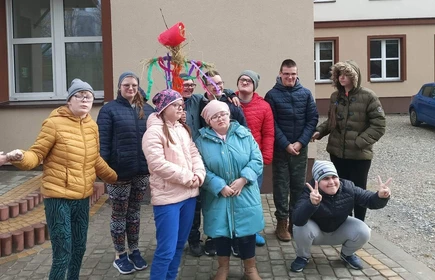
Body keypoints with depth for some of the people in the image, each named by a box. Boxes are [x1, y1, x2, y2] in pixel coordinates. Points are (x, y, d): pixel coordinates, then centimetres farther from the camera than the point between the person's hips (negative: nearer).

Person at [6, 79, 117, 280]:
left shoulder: (92, 126, 7)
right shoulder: (54, 123, -11)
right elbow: (36, 154, -11)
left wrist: (115, 178, 23)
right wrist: (20, 158, -32)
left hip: (83, 198, 6)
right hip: (58, 198, -6)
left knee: (79, 248, 18)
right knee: (62, 255, -3)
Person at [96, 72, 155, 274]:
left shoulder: (147, 110, 8)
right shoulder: (109, 109, -6)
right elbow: (102, 142, -11)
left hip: (142, 171, 4)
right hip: (119, 172, -4)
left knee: (134, 211, 17)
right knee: (119, 213, 9)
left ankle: (134, 251, 31)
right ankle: (120, 255, 24)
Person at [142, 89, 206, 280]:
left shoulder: (183, 129, 13)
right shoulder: (154, 131, -11)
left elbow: (194, 154, 11)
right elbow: (158, 164, -19)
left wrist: (198, 175, -8)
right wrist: (187, 177, -15)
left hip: (189, 194, 8)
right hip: (167, 197, -7)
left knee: (180, 244, 16)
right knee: (166, 249, -5)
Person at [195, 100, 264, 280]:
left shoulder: (244, 134, 1)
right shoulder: (202, 140, -2)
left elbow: (257, 160, -4)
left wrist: (243, 179, -16)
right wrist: (220, 186, -18)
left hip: (245, 196, 1)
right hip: (217, 197, 0)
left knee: (247, 232, 8)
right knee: (221, 231, 9)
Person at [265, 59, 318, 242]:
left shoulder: (306, 93, 4)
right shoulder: (272, 95, -3)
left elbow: (313, 119, 0)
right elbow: (272, 124, -6)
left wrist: (300, 142, -9)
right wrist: (286, 144, -13)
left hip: (301, 148, 3)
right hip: (280, 148, -2)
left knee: (299, 186, 9)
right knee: (281, 186, 2)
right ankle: (282, 222, 11)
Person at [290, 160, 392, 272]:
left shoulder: (348, 188, -21)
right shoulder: (310, 193, -32)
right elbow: (297, 220, -47)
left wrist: (381, 196, -43)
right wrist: (312, 203, -67)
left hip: (339, 230, 3)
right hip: (316, 231, -3)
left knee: (363, 232, -22)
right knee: (301, 228, -35)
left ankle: (347, 254, 12)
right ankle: (303, 257, 0)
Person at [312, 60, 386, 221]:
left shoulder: (368, 96, -11)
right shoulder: (335, 96, 6)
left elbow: (378, 125, -12)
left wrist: (359, 143, -19)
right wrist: (319, 132, -1)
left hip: (359, 154, -5)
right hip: (337, 152, 5)